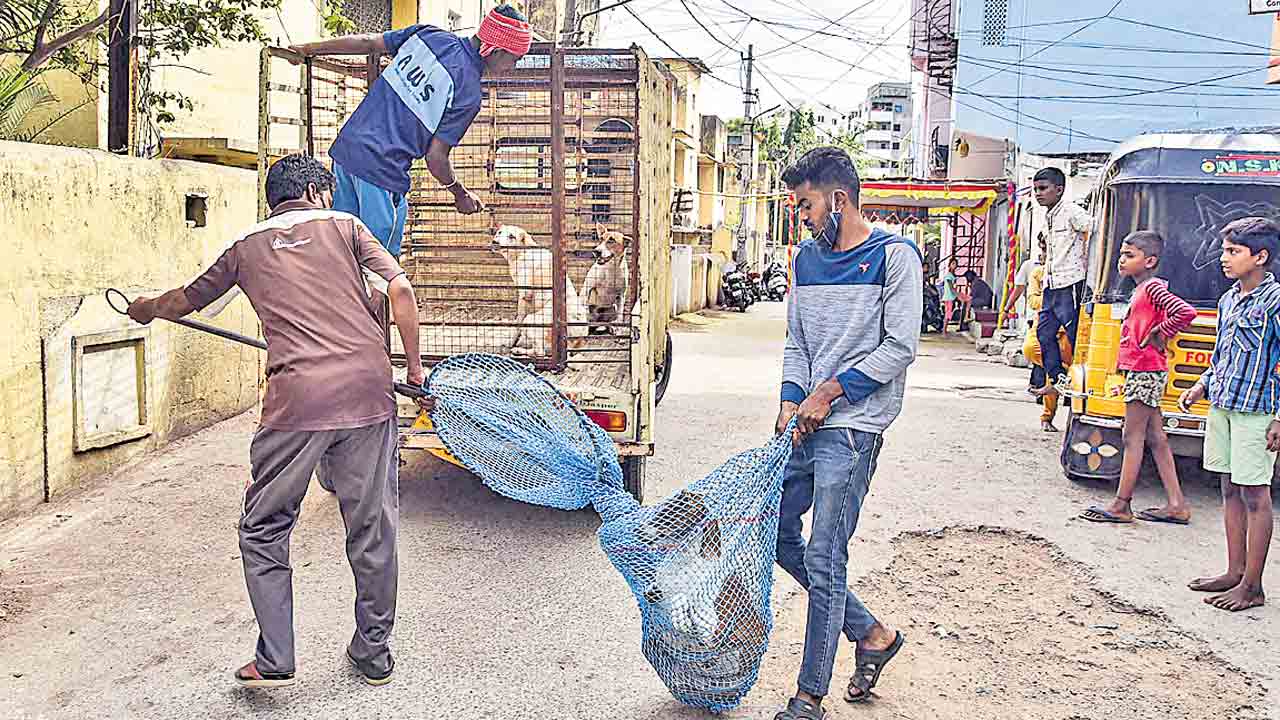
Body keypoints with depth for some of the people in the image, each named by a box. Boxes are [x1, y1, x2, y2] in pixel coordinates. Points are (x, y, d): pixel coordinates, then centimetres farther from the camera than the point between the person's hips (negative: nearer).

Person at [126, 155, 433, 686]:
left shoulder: (247, 247, 19)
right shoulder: (344, 225, 15)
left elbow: (187, 300, 34)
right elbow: (400, 290, 2)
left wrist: (147, 309, 55)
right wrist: (415, 368, 10)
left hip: (296, 399, 0)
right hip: (367, 392, 1)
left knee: (263, 531, 15)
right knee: (372, 528, 11)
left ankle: (274, 660, 12)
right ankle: (374, 655, 22)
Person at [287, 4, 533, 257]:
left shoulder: (428, 34, 4)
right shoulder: (468, 93, -13)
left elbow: (367, 43, 12)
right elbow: (435, 158, -10)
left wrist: (308, 49, 25)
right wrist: (461, 195, 8)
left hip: (346, 145, 8)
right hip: (383, 169, -7)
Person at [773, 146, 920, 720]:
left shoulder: (893, 256, -6)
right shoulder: (808, 258, 14)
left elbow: (899, 348, -10)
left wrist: (828, 392, -12)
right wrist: (791, 401, 0)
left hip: (852, 426, -8)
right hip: (806, 424, 8)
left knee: (823, 560, -7)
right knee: (777, 534, 9)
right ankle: (872, 633, 25)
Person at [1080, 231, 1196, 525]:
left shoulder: (1152, 287, -14)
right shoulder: (1142, 290, 15)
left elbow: (1185, 312, -29)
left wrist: (1158, 334, -17)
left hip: (1145, 372, -10)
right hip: (1143, 371, 10)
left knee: (1133, 437, -4)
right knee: (1155, 437, 11)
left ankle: (1121, 505, 2)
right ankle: (1177, 505, 15)